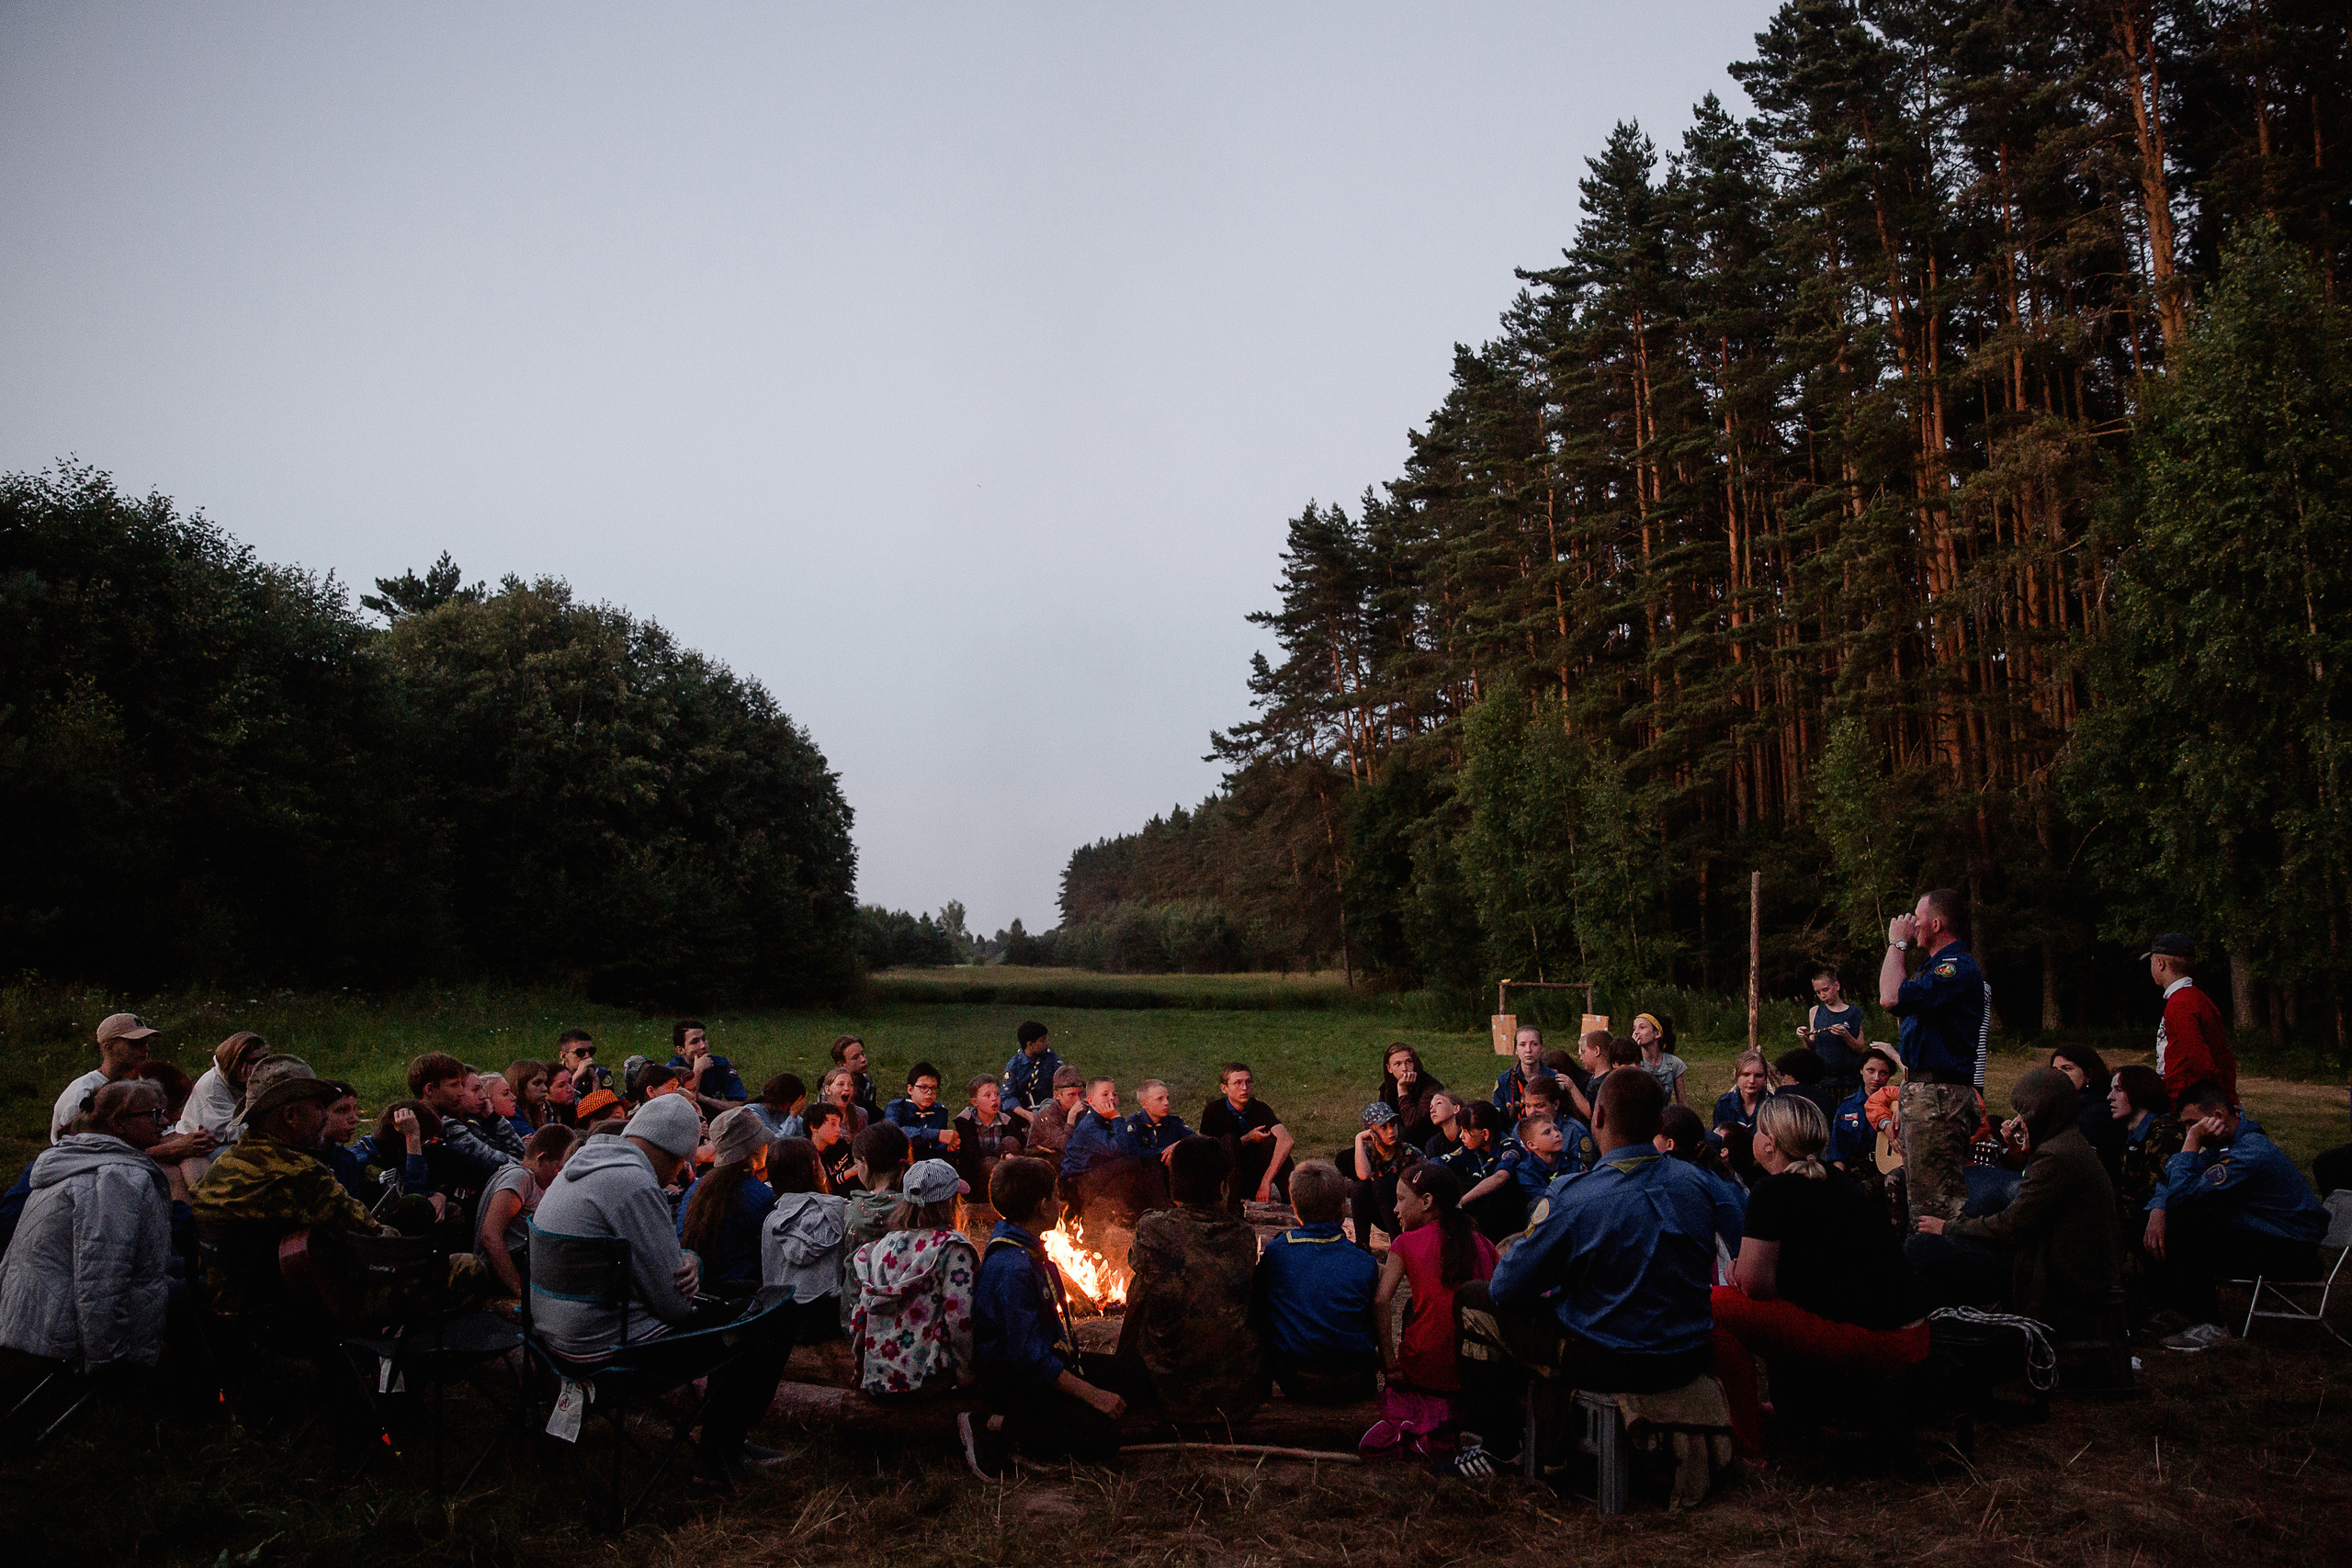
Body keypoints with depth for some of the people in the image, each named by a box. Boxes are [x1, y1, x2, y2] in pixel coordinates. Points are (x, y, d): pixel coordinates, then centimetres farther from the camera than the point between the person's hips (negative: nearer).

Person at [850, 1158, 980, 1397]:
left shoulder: (882, 1246, 6)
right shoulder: (953, 1248, -11)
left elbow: (860, 1317, 10)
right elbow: (959, 1318, -16)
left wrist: (863, 1369, 23)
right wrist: (967, 1377, -4)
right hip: (926, 1380, -6)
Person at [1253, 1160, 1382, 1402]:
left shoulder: (1274, 1251, -8)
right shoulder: (1365, 1262, -6)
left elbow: (1256, 1310, 5)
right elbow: (1376, 1328, 4)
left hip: (1296, 1385, -1)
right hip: (1355, 1387, 1)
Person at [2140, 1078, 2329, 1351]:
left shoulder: (2252, 1154, -27)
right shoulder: (2221, 1143, 3)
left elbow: (2181, 1194, -30)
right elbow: (2171, 1180, 6)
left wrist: (2192, 1142, -24)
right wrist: (2157, 1212, -13)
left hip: (2293, 1256, -9)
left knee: (2179, 1228, -24)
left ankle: (2209, 1328, -14)